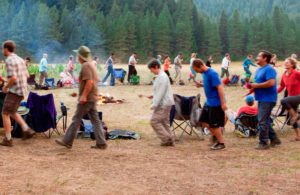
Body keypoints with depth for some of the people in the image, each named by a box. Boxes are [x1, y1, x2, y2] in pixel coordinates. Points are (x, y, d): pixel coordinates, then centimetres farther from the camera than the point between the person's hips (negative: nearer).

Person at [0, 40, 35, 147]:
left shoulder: (9, 61, -16)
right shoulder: (20, 59, 12)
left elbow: (13, 78, -25)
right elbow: (27, 75, 18)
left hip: (14, 91, -9)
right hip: (22, 91, 9)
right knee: (12, 113, 22)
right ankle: (27, 130, 10)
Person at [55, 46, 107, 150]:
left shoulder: (85, 66, -14)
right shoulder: (92, 64, 16)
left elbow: (89, 82, -24)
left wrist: (84, 95, -23)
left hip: (86, 98, -9)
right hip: (93, 98, 9)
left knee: (76, 119, -1)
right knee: (95, 120, 7)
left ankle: (67, 141, 6)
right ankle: (101, 143, 5)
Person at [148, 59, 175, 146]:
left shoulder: (162, 77, -18)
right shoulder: (160, 76, 14)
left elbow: (161, 92, -22)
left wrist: (155, 105, -21)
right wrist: (153, 96, 11)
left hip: (163, 104, -10)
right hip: (165, 103, 10)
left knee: (154, 121, -7)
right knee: (164, 122, 13)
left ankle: (166, 139, -5)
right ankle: (170, 140, 17)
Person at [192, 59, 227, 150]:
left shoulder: (212, 73, -22)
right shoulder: (204, 73, 5)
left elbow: (219, 87, -24)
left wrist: (223, 103, -25)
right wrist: (201, 84, 0)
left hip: (216, 103, -9)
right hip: (209, 102, 9)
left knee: (214, 125, 0)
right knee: (204, 121, 15)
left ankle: (221, 143, 14)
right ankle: (215, 135, 30)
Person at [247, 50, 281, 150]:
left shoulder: (269, 69, -15)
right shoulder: (259, 69, 16)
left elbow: (271, 82, -27)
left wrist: (256, 85, -19)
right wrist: (252, 86, 5)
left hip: (267, 99, -10)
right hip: (262, 99, 10)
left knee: (262, 121, -7)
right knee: (266, 121, 16)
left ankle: (263, 143, 0)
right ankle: (274, 139, 26)